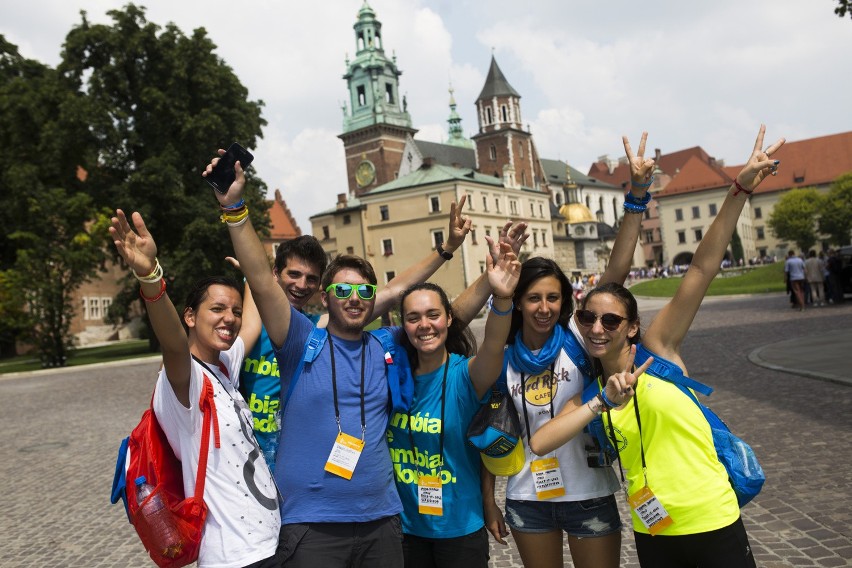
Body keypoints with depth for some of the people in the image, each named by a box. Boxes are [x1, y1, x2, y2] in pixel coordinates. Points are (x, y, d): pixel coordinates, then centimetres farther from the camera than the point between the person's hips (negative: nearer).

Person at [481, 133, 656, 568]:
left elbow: (616, 272, -21)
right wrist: (488, 499, 6)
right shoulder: (503, 359, -2)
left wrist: (638, 193, -29)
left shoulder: (578, 340, -9)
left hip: (588, 495, -2)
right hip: (527, 499, 2)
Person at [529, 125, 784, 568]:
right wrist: (603, 403, -20)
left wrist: (741, 189, -21)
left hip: (713, 526, -4)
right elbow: (539, 443, -13)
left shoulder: (657, 350, -8)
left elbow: (703, 267, -16)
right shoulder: (590, 390, 2)